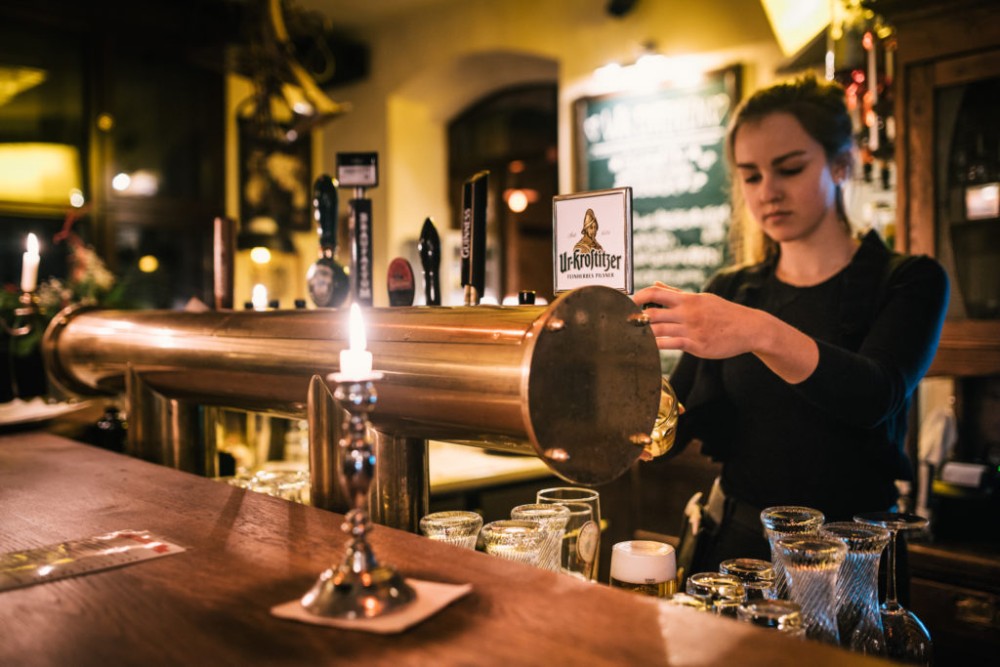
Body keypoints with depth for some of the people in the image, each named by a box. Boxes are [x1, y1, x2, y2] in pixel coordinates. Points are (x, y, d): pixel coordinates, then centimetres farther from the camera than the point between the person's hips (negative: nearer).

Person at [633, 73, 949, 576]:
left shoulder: (908, 282, -1)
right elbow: (669, 430, 1)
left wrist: (762, 334, -38)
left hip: (848, 554, -2)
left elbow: (875, 397, -22)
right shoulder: (730, 291, 8)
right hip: (735, 543, 3)